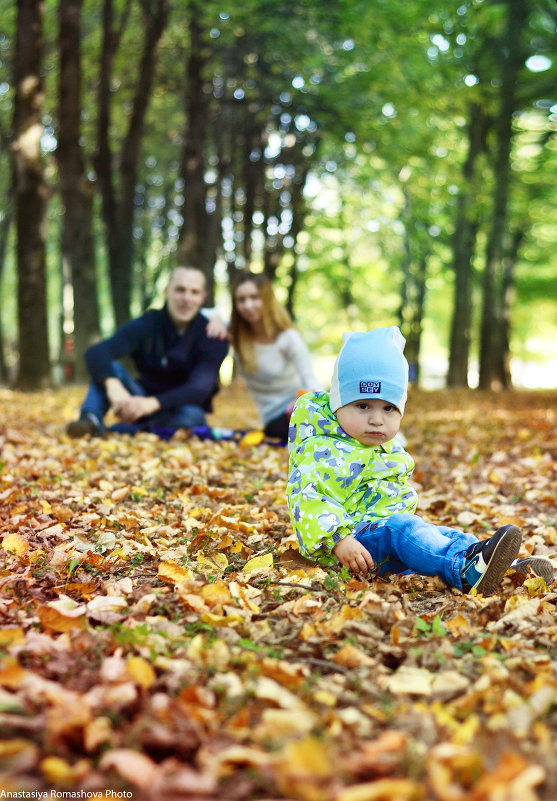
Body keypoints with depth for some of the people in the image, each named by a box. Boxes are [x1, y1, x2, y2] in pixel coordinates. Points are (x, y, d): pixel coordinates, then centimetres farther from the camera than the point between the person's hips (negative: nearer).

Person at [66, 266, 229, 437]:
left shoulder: (213, 336, -12)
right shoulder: (147, 325, -8)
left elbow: (200, 388, -27)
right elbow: (95, 353, -23)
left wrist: (153, 403, -46)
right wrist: (112, 385, -47)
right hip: (141, 402, 1)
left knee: (192, 415, -35)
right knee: (110, 367, -20)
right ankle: (91, 420, -44)